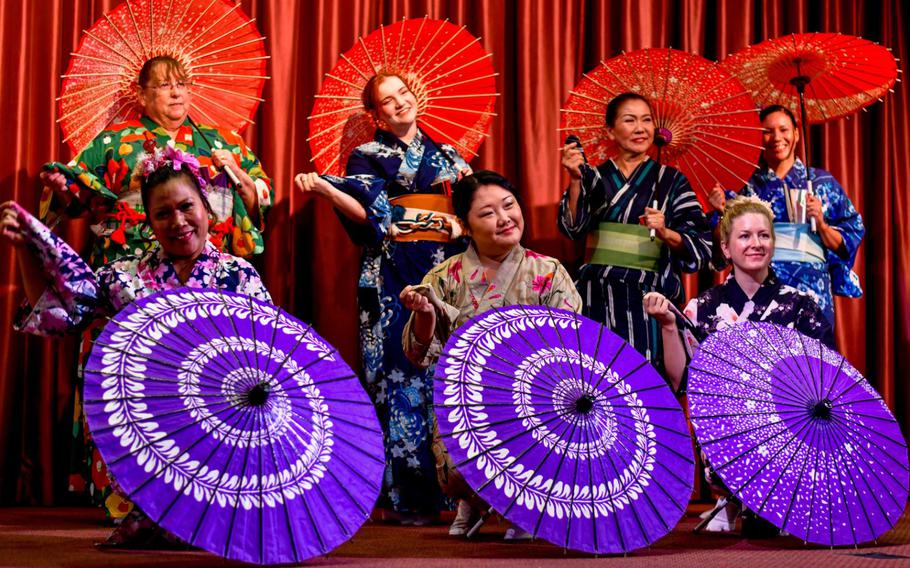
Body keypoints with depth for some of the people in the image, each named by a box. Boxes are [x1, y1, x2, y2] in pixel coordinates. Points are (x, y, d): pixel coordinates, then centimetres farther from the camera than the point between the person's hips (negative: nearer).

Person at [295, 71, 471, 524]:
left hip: (444, 270, 5)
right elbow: (365, 211, -10)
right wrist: (322, 187, -25)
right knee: (403, 372, -10)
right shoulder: (368, 156, 7)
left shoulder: (447, 155, 20)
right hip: (393, 273, -4)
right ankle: (405, 496, -7)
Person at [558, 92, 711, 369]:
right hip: (598, 296, 1)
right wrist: (575, 179, -17)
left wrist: (666, 234, -18)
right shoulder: (594, 176, 10)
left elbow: (701, 247, 0)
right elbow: (574, 228, -5)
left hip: (650, 296, 0)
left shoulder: (672, 181, 8)